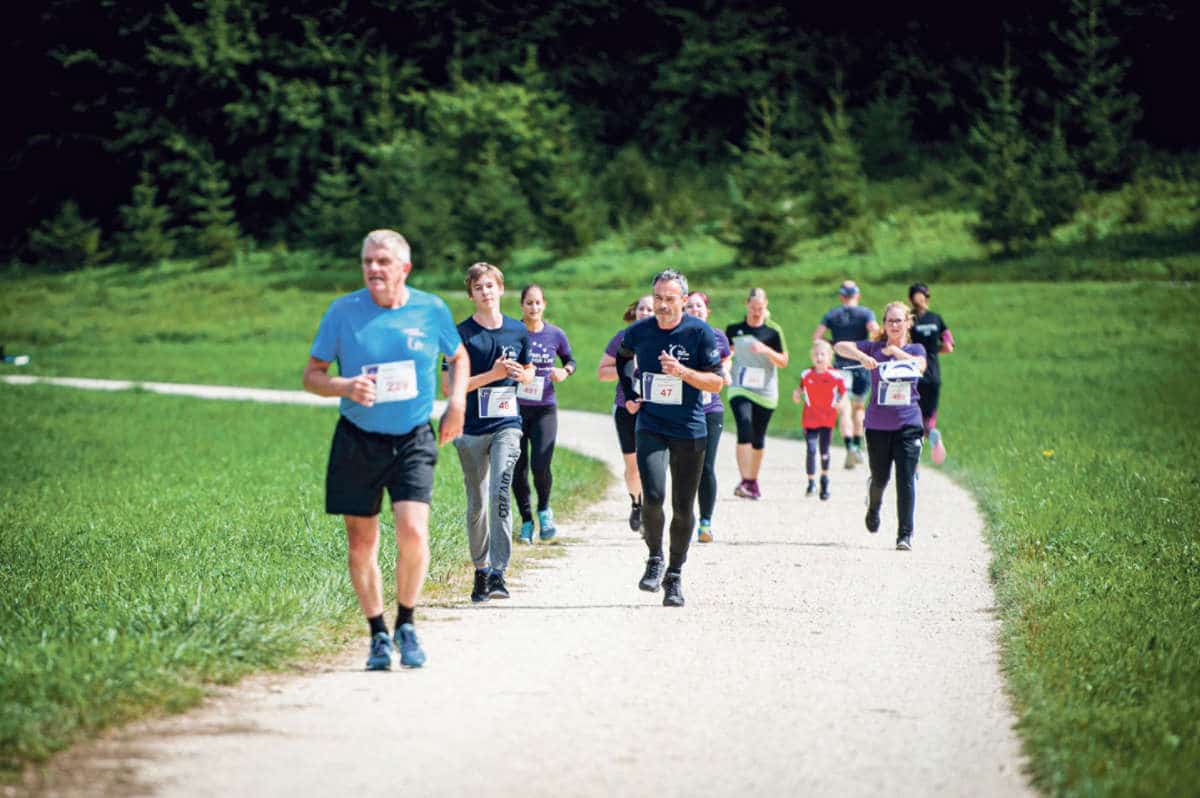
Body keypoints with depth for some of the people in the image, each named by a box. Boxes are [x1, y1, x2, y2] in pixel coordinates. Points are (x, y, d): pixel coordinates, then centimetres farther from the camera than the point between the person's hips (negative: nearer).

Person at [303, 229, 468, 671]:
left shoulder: (431, 310, 0)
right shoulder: (343, 311, -3)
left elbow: (459, 356, 19)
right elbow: (311, 376, 3)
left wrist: (457, 404, 4)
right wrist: (345, 387, -18)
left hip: (414, 440, -1)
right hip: (357, 441, 1)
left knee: (413, 532, -17)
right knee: (361, 544, 3)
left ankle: (405, 625, 4)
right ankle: (378, 635, 20)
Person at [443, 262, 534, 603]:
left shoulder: (518, 331, 7)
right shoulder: (463, 333, -2)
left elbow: (529, 371, 22)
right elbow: (451, 384, -7)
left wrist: (522, 374, -2)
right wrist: (492, 374, -16)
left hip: (506, 424, 0)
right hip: (471, 429, 0)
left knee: (500, 495, -17)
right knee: (476, 504, 8)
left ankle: (498, 573, -20)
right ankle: (481, 571, 24)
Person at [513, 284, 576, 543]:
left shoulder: (555, 335, 2)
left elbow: (570, 360, 17)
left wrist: (565, 371, -4)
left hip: (545, 408, 0)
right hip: (515, 408, 0)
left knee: (541, 466, -13)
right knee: (518, 468, 2)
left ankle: (544, 510, 16)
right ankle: (526, 521, 18)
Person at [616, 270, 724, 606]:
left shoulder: (700, 332, -7)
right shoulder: (638, 332, 1)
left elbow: (716, 382, -6)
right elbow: (621, 358, 24)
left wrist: (682, 371, -21)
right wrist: (628, 395, 14)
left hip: (690, 430, -1)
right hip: (651, 428, 1)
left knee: (683, 508, 5)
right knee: (653, 496, -20)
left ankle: (674, 575, 21)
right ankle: (655, 559, 4)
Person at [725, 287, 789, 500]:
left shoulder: (773, 331, 0)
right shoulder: (734, 329, 4)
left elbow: (784, 362, -1)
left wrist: (766, 350, -17)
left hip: (765, 392, 1)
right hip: (740, 389, -1)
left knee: (758, 437, 9)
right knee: (744, 431, -20)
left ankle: (753, 481, 24)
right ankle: (744, 481, -26)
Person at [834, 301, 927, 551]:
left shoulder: (916, 349, 8)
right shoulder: (874, 348, 6)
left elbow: (920, 365, -15)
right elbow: (840, 346, -7)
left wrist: (896, 351, -16)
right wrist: (862, 357, -23)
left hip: (908, 425, -1)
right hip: (877, 425, 1)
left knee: (906, 480, -9)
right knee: (880, 478, 10)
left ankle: (905, 534, -5)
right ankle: (873, 507, 44)